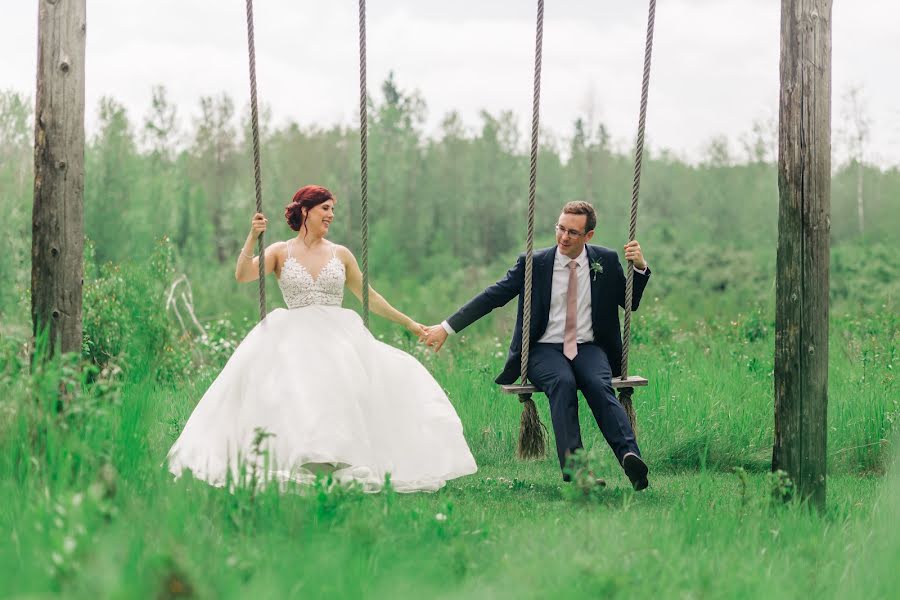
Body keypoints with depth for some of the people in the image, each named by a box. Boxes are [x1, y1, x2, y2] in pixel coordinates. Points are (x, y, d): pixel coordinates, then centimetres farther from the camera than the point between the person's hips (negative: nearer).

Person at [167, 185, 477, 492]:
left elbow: (369, 297, 21)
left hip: (338, 337, 2)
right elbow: (242, 275, -8)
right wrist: (253, 237, -19)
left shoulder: (340, 254, 13)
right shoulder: (281, 252, 7)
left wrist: (408, 323, 22)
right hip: (294, 337, -2)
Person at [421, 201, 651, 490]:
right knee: (563, 383, -35)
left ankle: (629, 455, -50)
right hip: (545, 349, -1)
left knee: (600, 386, -32)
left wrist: (640, 267, -3)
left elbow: (631, 303, 15)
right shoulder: (534, 263, 0)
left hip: (589, 348, 2)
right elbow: (492, 296, 0)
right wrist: (447, 327, -5)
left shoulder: (606, 260, 7)